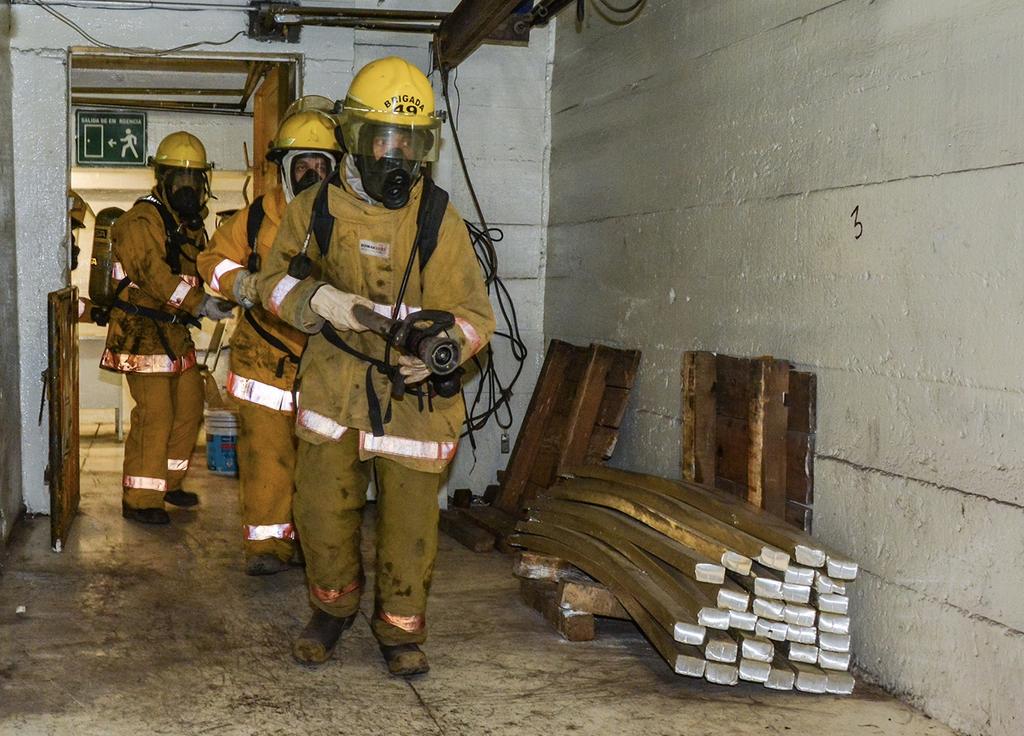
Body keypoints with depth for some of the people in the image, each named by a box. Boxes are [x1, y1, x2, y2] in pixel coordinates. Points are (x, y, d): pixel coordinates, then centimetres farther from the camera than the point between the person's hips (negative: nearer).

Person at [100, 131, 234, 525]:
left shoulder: (190, 222, 14)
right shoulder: (141, 221, -15)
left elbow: (198, 270, 12)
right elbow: (155, 274, -28)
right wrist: (199, 303, -36)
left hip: (176, 333, 9)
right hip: (143, 333, -9)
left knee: (189, 407, 15)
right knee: (154, 416, -9)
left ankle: (167, 482, 30)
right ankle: (139, 500, 0)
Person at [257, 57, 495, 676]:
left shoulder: (439, 221, -6)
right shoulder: (314, 210, -1)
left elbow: (475, 312, -2)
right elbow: (275, 281, 10)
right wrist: (320, 300, -12)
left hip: (414, 395, -1)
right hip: (333, 386, 1)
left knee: (409, 520, 5)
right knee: (323, 511, 7)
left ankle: (401, 630, 27)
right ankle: (333, 608, 34)